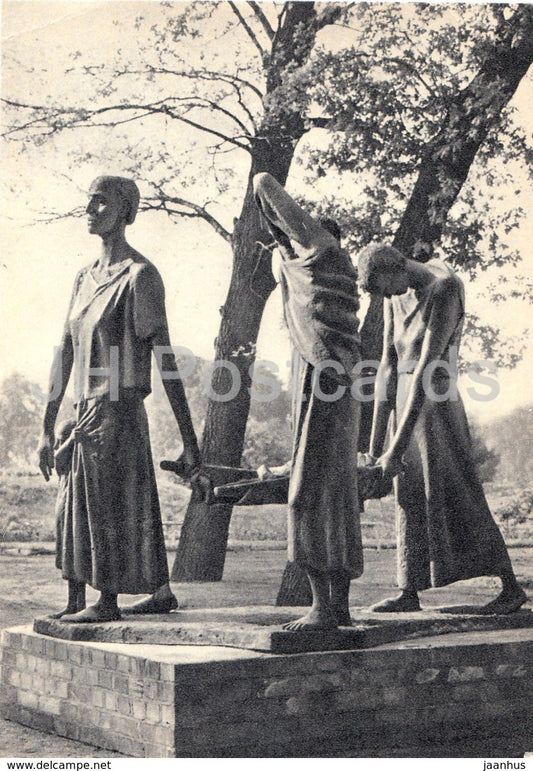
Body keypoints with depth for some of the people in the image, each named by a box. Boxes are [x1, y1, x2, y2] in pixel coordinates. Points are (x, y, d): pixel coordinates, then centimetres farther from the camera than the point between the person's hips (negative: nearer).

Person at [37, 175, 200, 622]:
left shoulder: (140, 275, -10)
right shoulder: (86, 277, 14)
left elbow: (166, 358, -13)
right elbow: (66, 355, 15)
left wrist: (188, 437, -14)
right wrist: (48, 428, 15)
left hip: (119, 408, -8)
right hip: (90, 413, 8)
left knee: (111, 508, 0)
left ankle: (107, 602, 12)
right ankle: (161, 593, 26)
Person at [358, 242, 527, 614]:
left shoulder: (445, 288, -19)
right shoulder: (396, 295, 7)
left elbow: (427, 368, -24)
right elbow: (389, 365, 8)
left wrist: (398, 447, -25)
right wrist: (377, 437, 5)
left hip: (435, 403, -8)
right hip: (405, 404, 8)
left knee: (458, 497, -5)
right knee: (409, 500, 9)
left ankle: (512, 587, 3)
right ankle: (409, 592, 15)